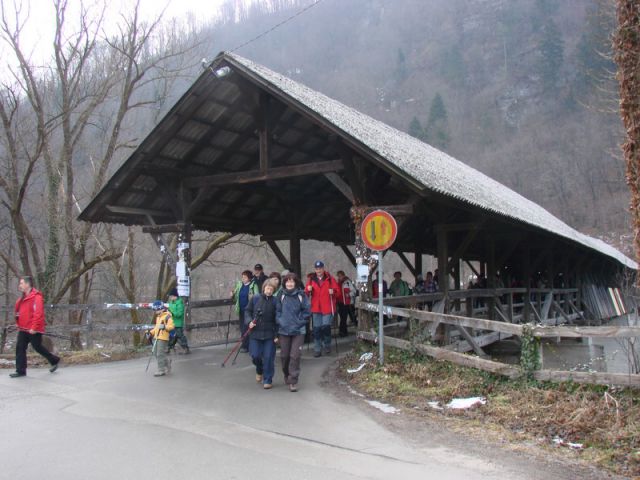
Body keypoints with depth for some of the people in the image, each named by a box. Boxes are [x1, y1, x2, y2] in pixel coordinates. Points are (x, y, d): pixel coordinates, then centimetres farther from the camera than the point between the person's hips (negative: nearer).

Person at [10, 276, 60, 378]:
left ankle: (54, 360, 21)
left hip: (33, 330, -8)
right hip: (23, 329, 8)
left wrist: (34, 327, -24)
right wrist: (18, 323, 15)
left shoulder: (36, 297, -16)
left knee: (37, 347, 2)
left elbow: (38, 314, -22)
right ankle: (20, 370, 7)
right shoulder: (23, 298, 13)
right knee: (20, 348, 3)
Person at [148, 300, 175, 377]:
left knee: (160, 354, -8)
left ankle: (161, 370, -1)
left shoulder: (167, 316, -9)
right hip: (156, 338, 9)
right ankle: (167, 361, 31)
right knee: (157, 354, 11)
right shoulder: (157, 317, 19)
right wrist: (151, 333, 17)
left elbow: (171, 326, -16)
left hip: (163, 338, -9)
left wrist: (164, 327, -31)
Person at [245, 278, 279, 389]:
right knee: (255, 355, 3)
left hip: (269, 334, -2)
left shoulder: (275, 301, -6)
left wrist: (277, 334, -9)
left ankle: (268, 380, 15)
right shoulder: (255, 299, -1)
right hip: (255, 332, 2)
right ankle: (259, 370, 36)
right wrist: (250, 321, -7)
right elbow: (248, 311, 11)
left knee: (268, 357, 0)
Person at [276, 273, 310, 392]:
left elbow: (307, 310, 0)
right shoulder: (281, 295, 2)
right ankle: (286, 375, 33)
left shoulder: (301, 295, -4)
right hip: (283, 330, 2)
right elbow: (277, 310, 8)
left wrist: (299, 321, -6)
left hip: (298, 330, -2)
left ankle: (293, 381, 1)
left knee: (295, 356, -6)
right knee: (284, 355, 9)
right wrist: (280, 321, -4)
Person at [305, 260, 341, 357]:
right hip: (316, 309, 3)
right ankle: (317, 349, 11)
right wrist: (308, 290, -12)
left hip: (328, 308, -2)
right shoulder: (311, 280, 8)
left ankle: (327, 345, 15)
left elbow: (338, 292, 0)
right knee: (316, 329, 4)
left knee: (326, 327, -9)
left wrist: (333, 292, -20)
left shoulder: (330, 279, 1)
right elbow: (306, 294, 8)